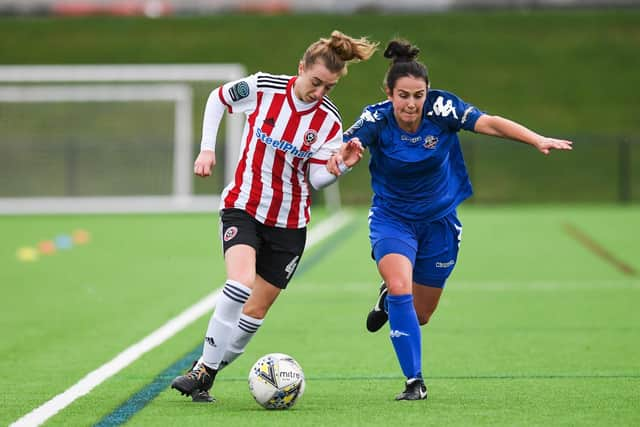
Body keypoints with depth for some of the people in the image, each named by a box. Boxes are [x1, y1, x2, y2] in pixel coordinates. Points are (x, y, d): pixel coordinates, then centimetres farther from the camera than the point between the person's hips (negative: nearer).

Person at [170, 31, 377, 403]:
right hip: (243, 206, -2)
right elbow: (218, 98, 6)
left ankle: (206, 376, 20)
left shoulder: (329, 122, -10)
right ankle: (204, 367, -17)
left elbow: (317, 179, -9)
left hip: (289, 224, 2)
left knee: (255, 311, 4)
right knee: (242, 282, -27)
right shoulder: (262, 88, -13)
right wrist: (207, 148, 0)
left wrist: (342, 166, -28)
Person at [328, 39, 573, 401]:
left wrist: (537, 140, -43)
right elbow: (348, 144, -38)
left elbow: (489, 123, -28)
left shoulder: (441, 107, -19)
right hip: (391, 218, -2)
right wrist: (342, 153, -63)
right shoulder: (377, 119, -21)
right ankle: (415, 381, -17)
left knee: (419, 315, 11)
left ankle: (390, 298, 48)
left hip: (439, 221, 2)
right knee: (400, 286, -27)